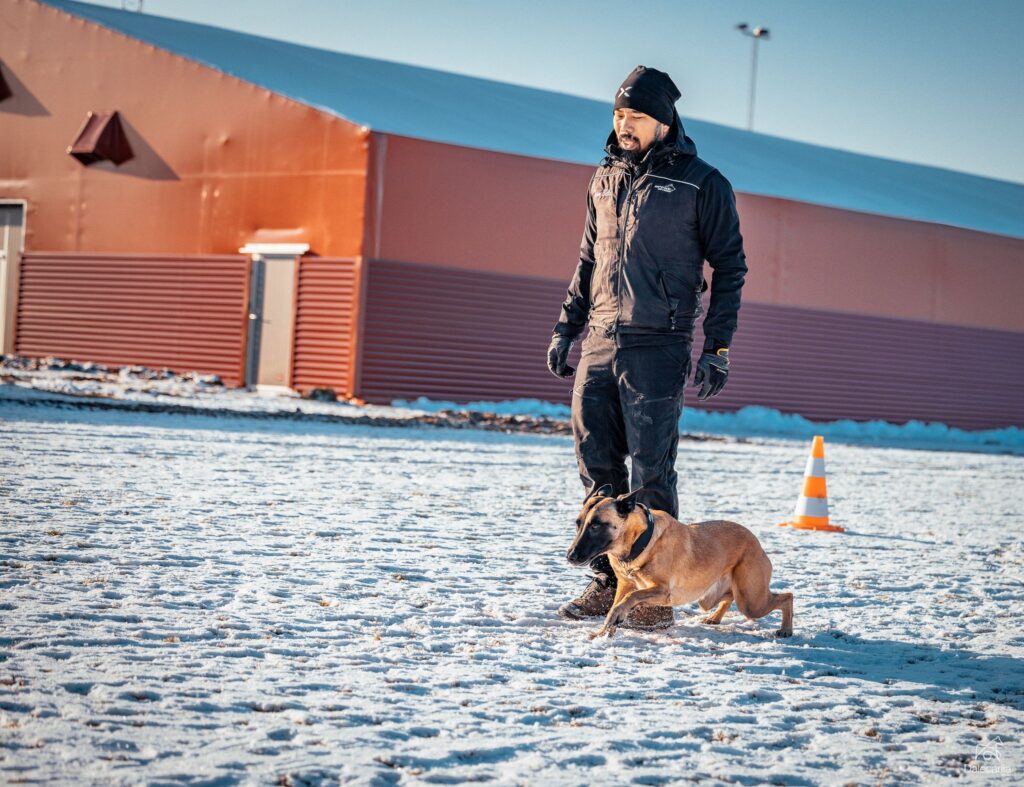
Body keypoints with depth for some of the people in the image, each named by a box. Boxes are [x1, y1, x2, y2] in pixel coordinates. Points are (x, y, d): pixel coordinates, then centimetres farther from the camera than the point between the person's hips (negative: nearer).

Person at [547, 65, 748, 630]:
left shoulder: (702, 184, -2)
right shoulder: (605, 179, 14)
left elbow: (729, 266, 0)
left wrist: (717, 348, -6)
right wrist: (565, 327, 17)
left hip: (658, 348, -5)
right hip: (599, 343, 6)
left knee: (651, 471, -6)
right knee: (597, 466, 6)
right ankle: (608, 581, 16)